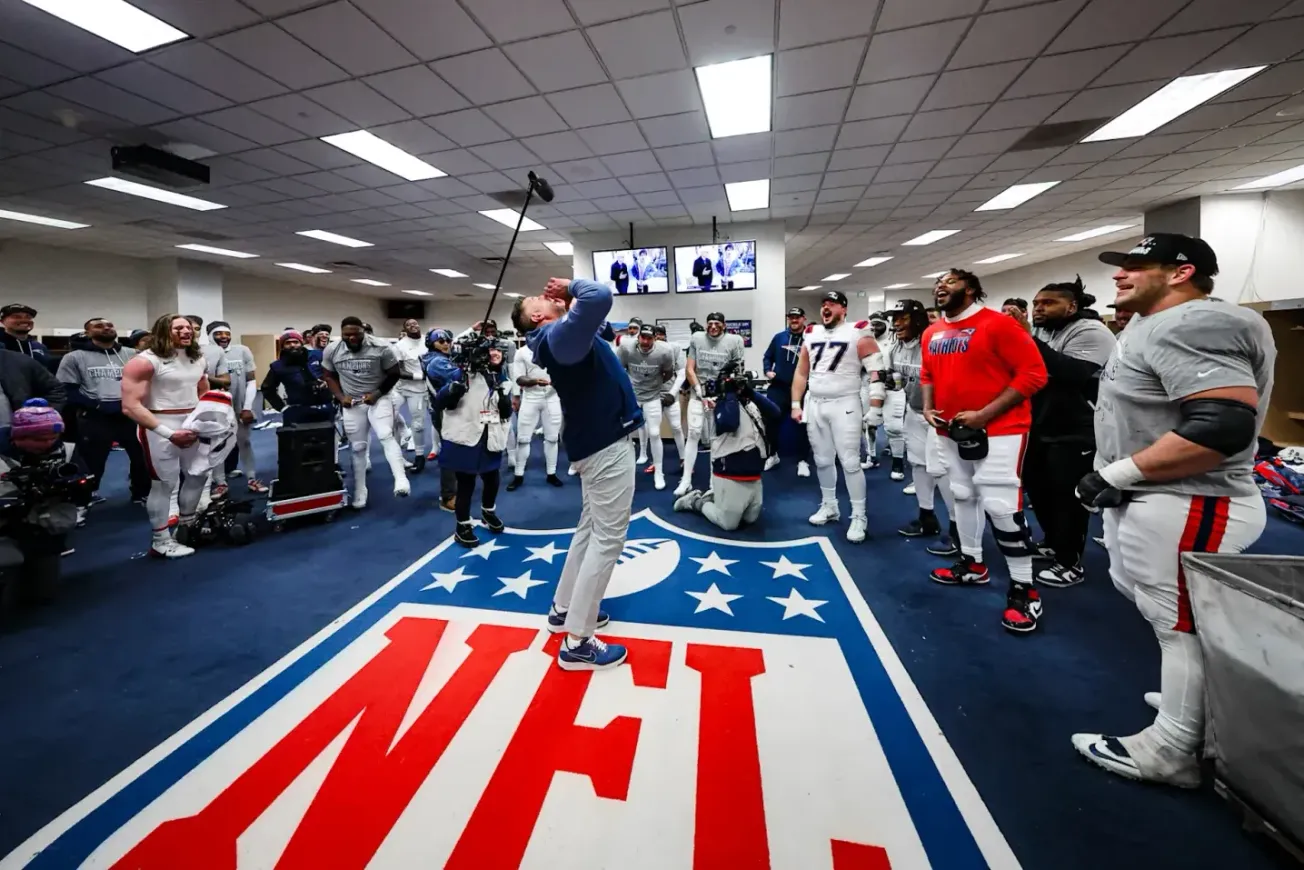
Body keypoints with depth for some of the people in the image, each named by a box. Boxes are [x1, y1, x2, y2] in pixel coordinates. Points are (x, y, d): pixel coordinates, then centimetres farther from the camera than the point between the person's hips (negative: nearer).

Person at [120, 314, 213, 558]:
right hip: (160, 428, -7)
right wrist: (168, 433, -25)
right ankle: (161, 542, 13)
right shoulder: (145, 361, -13)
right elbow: (131, 406, -18)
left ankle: (186, 527, 35)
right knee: (165, 483, -1)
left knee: (199, 475, 16)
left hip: (193, 425, 7)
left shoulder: (198, 359, 10)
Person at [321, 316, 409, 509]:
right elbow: (328, 376, 9)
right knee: (358, 448, 9)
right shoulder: (331, 351, -4)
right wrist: (341, 397, -6)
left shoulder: (382, 348, -15)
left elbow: (394, 374, -5)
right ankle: (359, 492, 22)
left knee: (386, 436, -26)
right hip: (352, 404, 3)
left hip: (378, 399, -3)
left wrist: (377, 393, -15)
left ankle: (401, 480, -33)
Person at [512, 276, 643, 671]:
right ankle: (577, 641, 6)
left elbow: (590, 307, 29)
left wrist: (567, 296, 13)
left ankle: (564, 608, 33)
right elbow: (599, 297, -32)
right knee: (608, 538, -4)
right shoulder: (559, 335, -16)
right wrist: (572, 286, -12)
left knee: (591, 529, 19)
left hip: (598, 440, 10)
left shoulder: (562, 335, 13)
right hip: (608, 444, -10)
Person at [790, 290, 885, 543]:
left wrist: (875, 409, -13)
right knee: (822, 460, 12)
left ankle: (859, 517, 7)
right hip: (814, 405, 5)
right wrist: (796, 404, 11)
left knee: (850, 462, -6)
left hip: (844, 405, -5)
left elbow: (877, 373, -8)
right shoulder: (812, 335, 10)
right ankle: (829, 506, 29)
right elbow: (801, 373, 15)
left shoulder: (858, 334, -5)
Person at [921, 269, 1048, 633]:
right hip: (950, 432, 7)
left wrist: (984, 414, -21)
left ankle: (1023, 589, 8)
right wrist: (928, 407, 2)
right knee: (963, 496, 17)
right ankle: (972, 564, 35)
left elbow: (1033, 373, -15)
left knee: (1002, 506, -8)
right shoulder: (931, 333, 9)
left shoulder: (998, 324, -13)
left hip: (998, 432, -7)